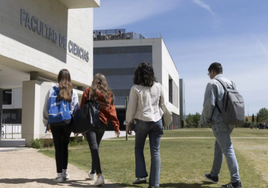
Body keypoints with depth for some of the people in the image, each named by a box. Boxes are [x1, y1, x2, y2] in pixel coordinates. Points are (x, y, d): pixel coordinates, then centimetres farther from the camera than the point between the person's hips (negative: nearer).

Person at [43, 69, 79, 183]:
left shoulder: (52, 90, -1)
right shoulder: (73, 92, 2)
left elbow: (46, 107, 1)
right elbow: (76, 109, 1)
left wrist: (47, 122, 10)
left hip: (55, 122, -1)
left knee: (58, 147, 5)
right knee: (65, 146, 16)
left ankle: (60, 174, 4)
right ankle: (64, 171, 19)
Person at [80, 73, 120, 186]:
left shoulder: (88, 91, 1)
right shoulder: (108, 94, 7)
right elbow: (112, 111, 2)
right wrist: (116, 127, 2)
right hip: (102, 123, 4)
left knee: (94, 148, -10)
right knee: (96, 146, 20)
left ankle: (99, 175, -24)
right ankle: (92, 172, 36)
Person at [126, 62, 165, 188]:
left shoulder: (135, 89, -8)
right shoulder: (158, 86, 1)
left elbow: (131, 108, -4)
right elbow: (162, 102, 15)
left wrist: (128, 123, 5)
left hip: (142, 121, -2)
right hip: (157, 121, 2)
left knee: (138, 148, 18)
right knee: (155, 151, 4)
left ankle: (141, 176, 9)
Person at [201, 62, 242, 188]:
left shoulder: (212, 83, -8)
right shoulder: (230, 83, 14)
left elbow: (209, 104, -15)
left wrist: (205, 120, -2)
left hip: (219, 121, -8)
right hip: (230, 121, 8)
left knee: (227, 149, -8)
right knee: (219, 146, 19)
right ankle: (214, 175, 30)